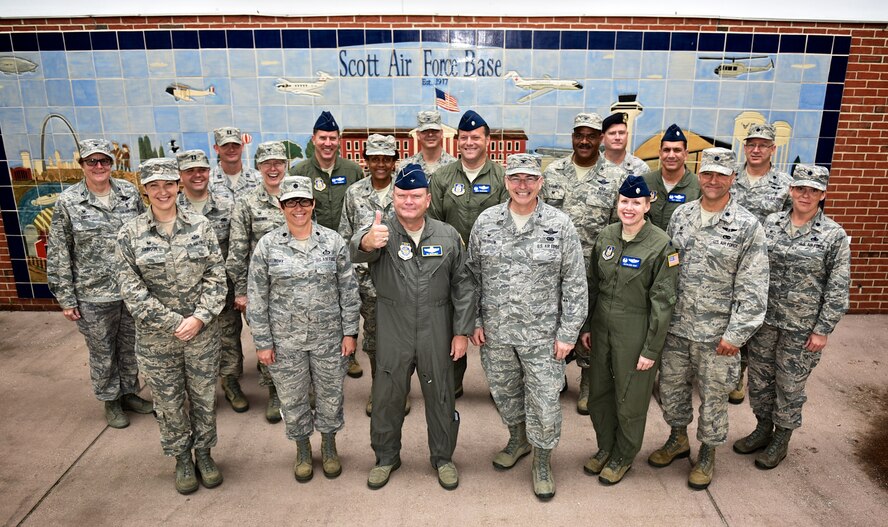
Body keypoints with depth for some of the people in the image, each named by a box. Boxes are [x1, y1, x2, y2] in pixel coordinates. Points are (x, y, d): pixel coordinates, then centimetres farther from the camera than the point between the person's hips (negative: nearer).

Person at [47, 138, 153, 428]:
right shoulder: (68, 202, -8)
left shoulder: (129, 192, -1)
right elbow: (57, 254, -5)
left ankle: (129, 392, 39)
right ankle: (110, 401, 33)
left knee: (131, 347, 18)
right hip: (94, 296, -2)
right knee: (102, 352, 13)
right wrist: (66, 299, -6)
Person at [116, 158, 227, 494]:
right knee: (169, 401, 14)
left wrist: (199, 318, -15)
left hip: (202, 331, 1)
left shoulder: (200, 226, -3)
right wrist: (173, 323, -14)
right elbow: (131, 288, -9)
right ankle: (182, 459, 35)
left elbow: (216, 276, -4)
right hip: (156, 336, 0)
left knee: (204, 396, 14)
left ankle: (204, 453, 36)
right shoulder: (130, 234, -6)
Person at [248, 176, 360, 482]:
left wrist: (350, 332, -2)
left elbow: (348, 290, 0)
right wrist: (262, 342, -3)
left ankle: (329, 445, 40)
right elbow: (256, 297, -2)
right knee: (292, 398, 14)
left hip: (329, 337, 0)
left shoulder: (333, 241, -3)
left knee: (330, 394, 15)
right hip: (286, 340, 0)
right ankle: (302, 449, 39)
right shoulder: (267, 246, -5)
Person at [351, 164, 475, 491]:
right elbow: (356, 250, -30)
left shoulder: (448, 236, -1)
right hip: (392, 334, -1)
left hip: (437, 334, 1)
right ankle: (386, 457, 36)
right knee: (387, 397, 13)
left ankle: (443, 457, 36)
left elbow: (463, 286, 3)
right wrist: (366, 242, -55)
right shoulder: (382, 232, -7)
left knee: (440, 397, 14)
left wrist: (462, 331, 0)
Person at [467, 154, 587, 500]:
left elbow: (575, 284, -5)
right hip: (495, 331, 3)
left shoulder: (560, 225, -8)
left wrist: (568, 333, -7)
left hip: (542, 334, -2)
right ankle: (518, 440, 47)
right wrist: (475, 321, 3)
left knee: (544, 402, 6)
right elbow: (473, 275, 6)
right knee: (504, 393, 19)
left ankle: (542, 461, 31)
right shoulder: (486, 222, -1)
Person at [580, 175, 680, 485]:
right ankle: (605, 447, 40)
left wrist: (652, 349, -12)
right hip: (602, 328, 5)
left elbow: (662, 301, -13)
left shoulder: (661, 245, -14)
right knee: (599, 393, 17)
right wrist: (587, 326, 10)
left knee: (630, 400, 10)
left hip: (636, 334, -5)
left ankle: (623, 457, 33)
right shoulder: (606, 236, 1)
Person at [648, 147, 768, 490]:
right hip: (675, 326, 4)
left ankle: (707, 453, 34)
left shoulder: (747, 226, -10)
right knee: (671, 387, 17)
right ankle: (678, 439, 41)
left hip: (717, 333, -4)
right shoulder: (681, 215, 3)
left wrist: (736, 334, -14)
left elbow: (752, 288, -11)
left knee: (713, 397, 11)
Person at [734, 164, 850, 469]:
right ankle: (763, 429, 36)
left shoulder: (834, 235, -8)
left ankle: (781, 439, 31)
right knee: (759, 378, 15)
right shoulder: (771, 223, 1)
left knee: (790, 385, 10)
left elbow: (838, 287, -7)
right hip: (764, 319, 3)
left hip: (802, 328, -3)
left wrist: (823, 329, -9)